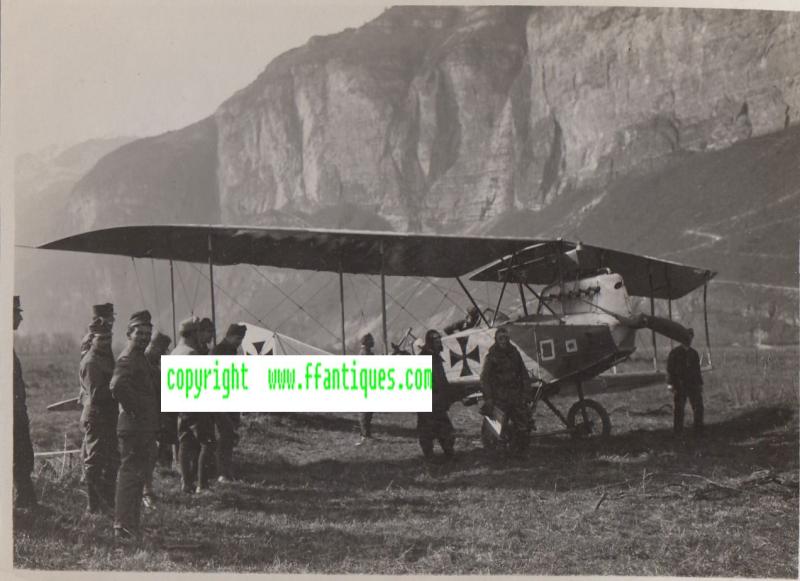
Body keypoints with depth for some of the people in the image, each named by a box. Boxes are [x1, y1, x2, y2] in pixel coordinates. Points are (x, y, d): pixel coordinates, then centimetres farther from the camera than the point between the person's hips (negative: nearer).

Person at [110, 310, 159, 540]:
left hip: (143, 428, 10)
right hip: (134, 426, -10)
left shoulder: (140, 357, 17)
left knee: (135, 475, 15)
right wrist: (132, 409, -23)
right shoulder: (128, 358, -15)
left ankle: (128, 525, 22)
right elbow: (117, 386, -32)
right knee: (130, 475, -8)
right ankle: (123, 527, -6)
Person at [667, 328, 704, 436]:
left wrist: (700, 383, 14)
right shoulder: (675, 353, -1)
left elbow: (697, 370, 19)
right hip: (679, 385, -4)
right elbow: (670, 369, -4)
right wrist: (670, 384, -12)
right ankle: (678, 430, 8)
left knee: (698, 407, 1)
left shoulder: (693, 353, 15)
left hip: (693, 385, 4)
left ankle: (699, 430, 11)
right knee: (679, 408, 0)